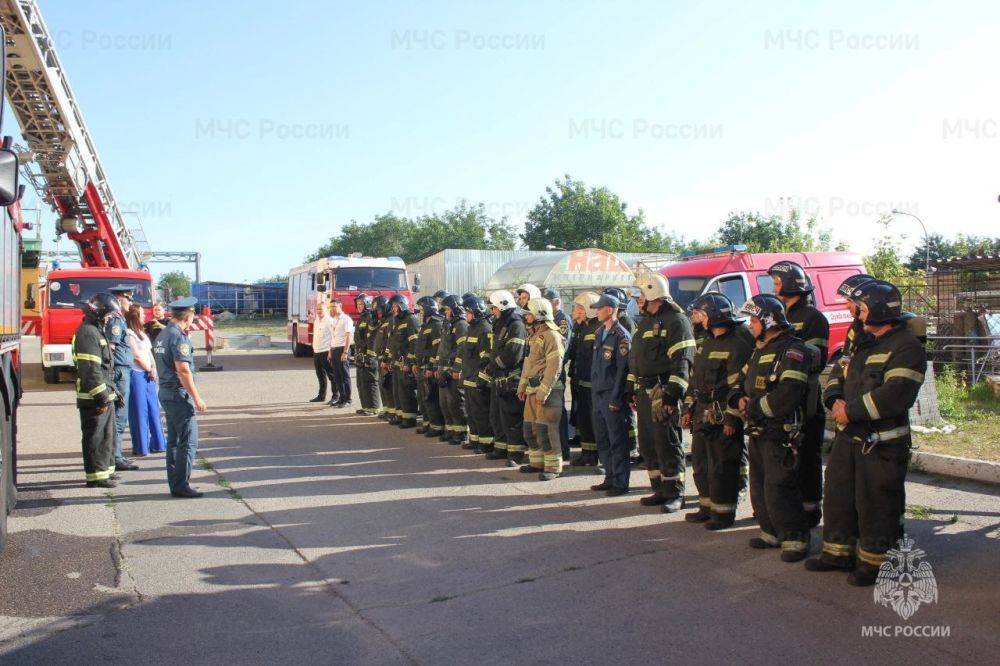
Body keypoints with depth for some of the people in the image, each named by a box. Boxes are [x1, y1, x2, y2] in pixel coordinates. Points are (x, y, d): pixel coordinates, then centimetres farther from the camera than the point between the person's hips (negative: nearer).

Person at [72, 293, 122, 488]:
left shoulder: (98, 331, 18)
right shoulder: (88, 332, -15)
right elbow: (90, 369, -22)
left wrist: (114, 393, 22)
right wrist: (101, 397, -23)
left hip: (104, 395, 10)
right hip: (94, 398, -10)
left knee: (107, 434, 18)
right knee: (96, 436, -3)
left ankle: (105, 469, 28)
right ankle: (96, 476, 3)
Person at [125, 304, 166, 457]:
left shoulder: (142, 333, 18)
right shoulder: (129, 334, -10)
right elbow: (137, 357, -12)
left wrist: (154, 369, 1)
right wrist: (149, 370, -1)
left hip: (148, 375, 9)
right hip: (136, 374, -9)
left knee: (153, 409, 11)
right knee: (139, 411, -3)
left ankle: (157, 444, 19)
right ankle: (140, 448, 3)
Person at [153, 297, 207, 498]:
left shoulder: (162, 335, 14)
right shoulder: (179, 337, -16)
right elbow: (183, 371, -21)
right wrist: (197, 398, -18)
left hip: (165, 392, 10)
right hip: (179, 393, -10)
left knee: (174, 440, 15)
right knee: (188, 441, -5)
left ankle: (175, 483, 21)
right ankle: (181, 485, -3)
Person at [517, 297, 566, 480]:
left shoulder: (551, 335, -14)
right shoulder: (534, 335, 17)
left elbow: (554, 366, -19)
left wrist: (543, 391, -22)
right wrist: (522, 385, 17)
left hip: (548, 389, -10)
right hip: (532, 388, 10)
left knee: (545, 429, -8)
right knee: (530, 427, 14)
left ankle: (553, 467, 3)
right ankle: (537, 462, 27)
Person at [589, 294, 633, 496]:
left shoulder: (621, 336, -12)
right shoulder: (600, 331, 14)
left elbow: (623, 369, -15)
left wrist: (615, 398, -17)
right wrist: (594, 391, 15)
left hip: (612, 395, -8)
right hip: (598, 394, 8)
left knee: (617, 440, 0)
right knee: (602, 439, 14)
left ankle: (620, 483, 8)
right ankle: (610, 477, 24)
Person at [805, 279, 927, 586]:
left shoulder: (907, 347, -14)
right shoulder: (864, 342, 16)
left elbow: (896, 395, -25)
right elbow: (839, 372, 17)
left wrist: (852, 411, -20)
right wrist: (836, 399, -4)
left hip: (882, 442, -9)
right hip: (849, 435, 9)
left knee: (875, 503, 1)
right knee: (838, 494, 15)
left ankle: (873, 561, 16)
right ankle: (838, 553, 28)